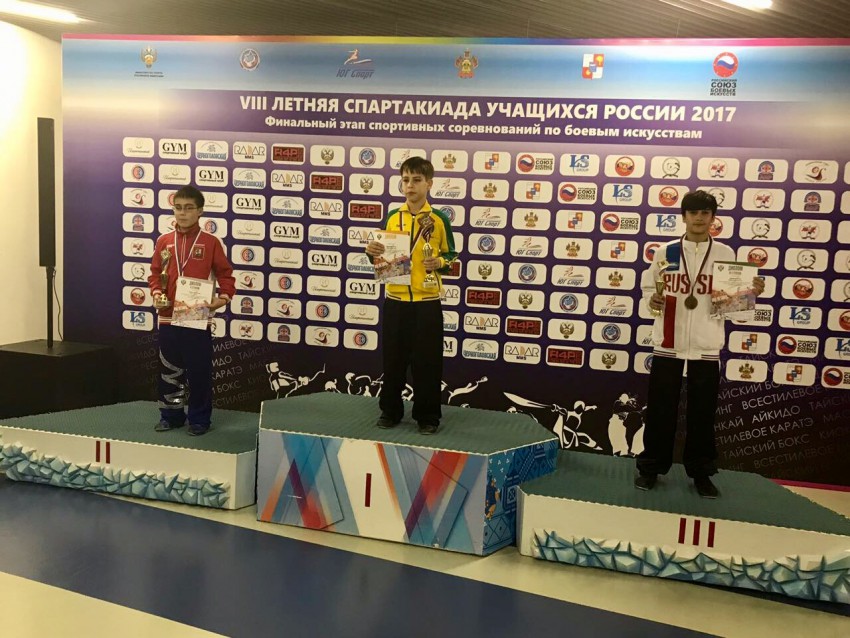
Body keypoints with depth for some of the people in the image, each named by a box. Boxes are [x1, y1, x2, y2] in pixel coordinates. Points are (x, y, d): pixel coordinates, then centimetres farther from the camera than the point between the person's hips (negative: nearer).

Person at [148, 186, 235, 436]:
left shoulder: (211, 242, -3)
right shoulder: (163, 241, 6)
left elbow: (225, 274, 0)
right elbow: (155, 273, 12)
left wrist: (223, 297, -16)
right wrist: (156, 293, -6)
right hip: (168, 317, 3)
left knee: (199, 371, 2)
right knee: (169, 370, 11)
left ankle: (199, 419, 15)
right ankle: (171, 415, 25)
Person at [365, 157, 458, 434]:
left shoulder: (439, 219, -1)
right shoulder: (391, 217, 6)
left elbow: (451, 256, 5)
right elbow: (382, 258, 13)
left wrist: (439, 262, -16)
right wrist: (373, 253, -9)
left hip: (427, 301, -2)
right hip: (395, 299, 3)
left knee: (427, 361, 2)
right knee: (392, 359, 8)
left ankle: (428, 415, 15)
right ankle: (390, 410, 23)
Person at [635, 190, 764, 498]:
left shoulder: (725, 254, 2)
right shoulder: (665, 252, 2)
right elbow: (647, 287, 9)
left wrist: (752, 293, -14)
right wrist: (651, 300, -13)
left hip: (706, 346, 0)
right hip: (668, 343, 0)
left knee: (703, 413, 7)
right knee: (660, 410, 6)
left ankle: (701, 472, 21)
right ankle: (651, 467, 20)